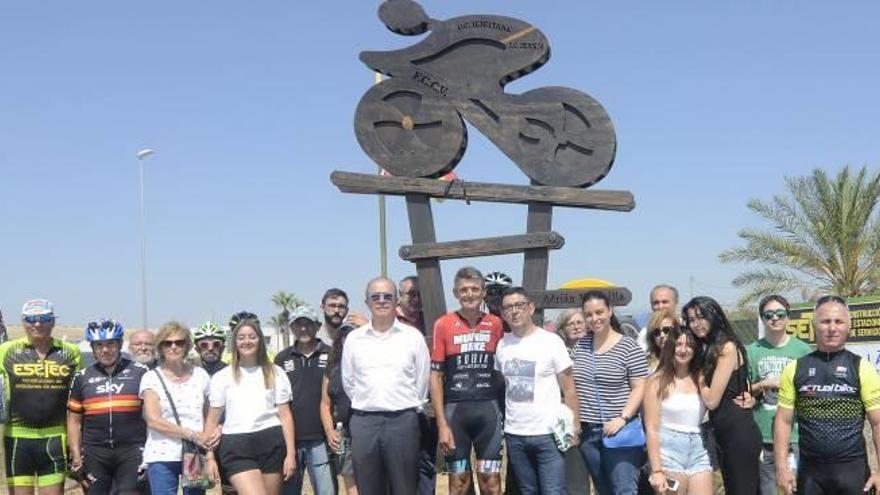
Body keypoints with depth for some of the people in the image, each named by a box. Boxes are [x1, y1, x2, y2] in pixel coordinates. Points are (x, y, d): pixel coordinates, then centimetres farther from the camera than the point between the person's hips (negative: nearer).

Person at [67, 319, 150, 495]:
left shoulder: (140, 373, 3)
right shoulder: (82, 378, 10)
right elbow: (74, 421, 11)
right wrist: (76, 459, 3)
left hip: (131, 453, -2)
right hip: (95, 454, 3)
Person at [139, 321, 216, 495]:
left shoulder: (200, 375, 9)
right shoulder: (151, 378, 0)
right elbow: (154, 420, -10)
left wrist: (216, 431, -9)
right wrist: (193, 435, -16)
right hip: (162, 456, -2)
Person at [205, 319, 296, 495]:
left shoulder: (275, 373, 10)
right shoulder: (221, 377, 9)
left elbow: (285, 415, 6)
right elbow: (212, 420, 9)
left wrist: (291, 453, -2)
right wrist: (210, 457, 1)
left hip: (271, 445, 1)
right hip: (236, 447, -1)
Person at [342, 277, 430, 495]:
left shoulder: (413, 336, 2)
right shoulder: (354, 339, 7)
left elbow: (422, 379, 4)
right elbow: (348, 381, 12)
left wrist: (409, 408, 6)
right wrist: (367, 404, 10)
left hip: (403, 420, -2)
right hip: (364, 422, 2)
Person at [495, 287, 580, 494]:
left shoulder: (551, 341, -5)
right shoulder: (502, 345, 5)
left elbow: (569, 389, -4)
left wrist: (574, 426, -12)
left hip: (548, 433, -4)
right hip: (514, 435, 4)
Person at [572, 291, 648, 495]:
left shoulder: (629, 347, -4)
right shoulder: (580, 345, 10)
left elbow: (639, 388, -6)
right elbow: (571, 385, 17)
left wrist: (623, 418, -16)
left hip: (619, 431, -5)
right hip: (588, 433, 5)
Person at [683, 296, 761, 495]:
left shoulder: (727, 348, -16)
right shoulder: (710, 349, 13)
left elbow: (712, 400, -17)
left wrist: (699, 376, -2)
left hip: (739, 432, -9)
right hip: (723, 433, 9)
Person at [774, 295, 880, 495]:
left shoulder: (862, 368, -1)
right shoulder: (795, 368, 4)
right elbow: (784, 420, 5)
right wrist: (782, 467, -2)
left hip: (852, 469, -2)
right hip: (809, 470, 2)